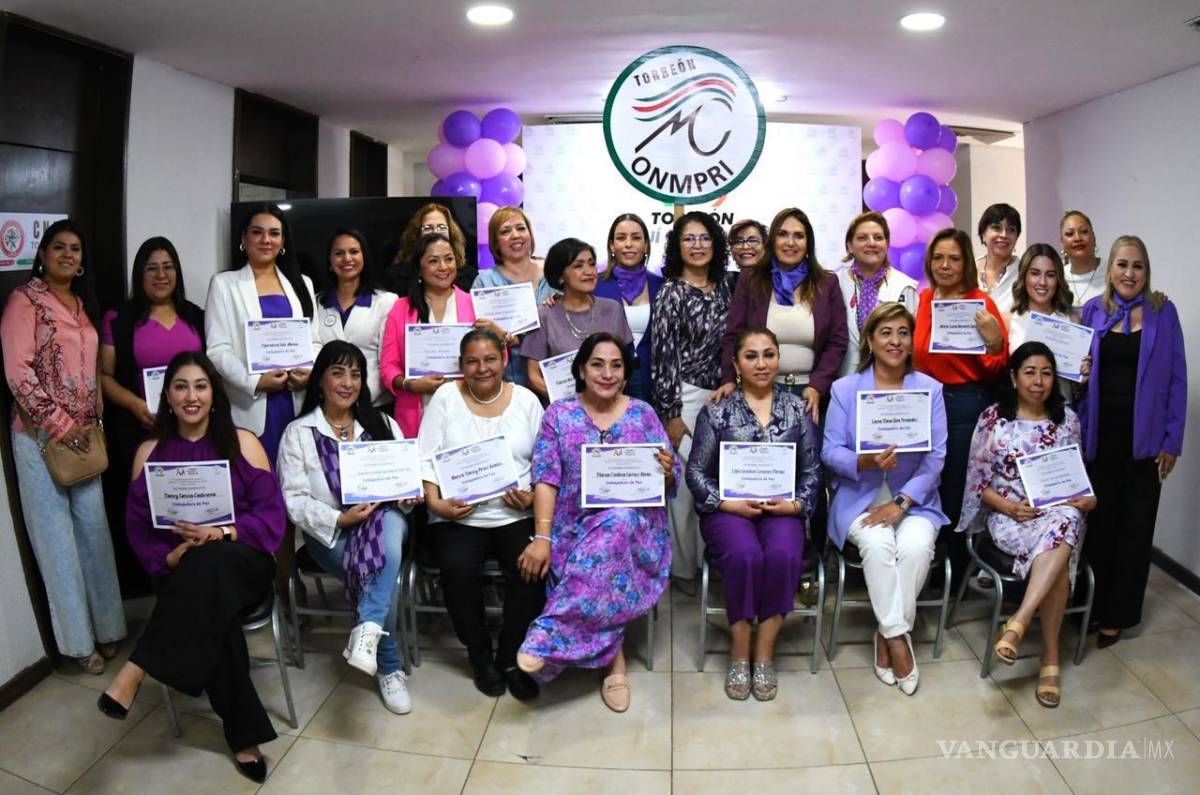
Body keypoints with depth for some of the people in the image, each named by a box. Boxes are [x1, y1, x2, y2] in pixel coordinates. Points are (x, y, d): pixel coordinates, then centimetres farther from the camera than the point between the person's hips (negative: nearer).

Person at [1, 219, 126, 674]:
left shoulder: (84, 305, 15)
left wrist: (94, 423, 10)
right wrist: (59, 425, -15)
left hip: (83, 434, 6)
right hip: (41, 435, -6)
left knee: (94, 529, 8)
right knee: (56, 535, 2)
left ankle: (104, 626, 19)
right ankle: (78, 639, 10)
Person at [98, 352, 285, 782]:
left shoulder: (242, 442, 3)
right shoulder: (150, 451, 9)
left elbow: (272, 514, -3)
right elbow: (138, 525, 5)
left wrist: (219, 534, -19)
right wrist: (169, 558, -15)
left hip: (243, 561, -1)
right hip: (182, 570, 1)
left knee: (208, 565, -38)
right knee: (212, 614, -32)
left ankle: (137, 670, -33)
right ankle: (244, 736, -21)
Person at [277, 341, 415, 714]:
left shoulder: (383, 425, 16)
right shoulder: (298, 433, 6)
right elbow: (294, 500, -2)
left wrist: (408, 492, -10)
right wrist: (340, 519, -18)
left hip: (382, 519, 2)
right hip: (328, 532, -2)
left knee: (390, 524, -36)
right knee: (382, 568, -31)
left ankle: (367, 630, -44)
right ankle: (390, 667, -15)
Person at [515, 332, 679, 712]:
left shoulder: (642, 414, 9)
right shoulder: (559, 414, 7)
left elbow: (669, 484, 7)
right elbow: (546, 478, -3)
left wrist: (667, 472, -18)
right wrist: (542, 538, -16)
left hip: (635, 525, 0)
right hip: (575, 527, 0)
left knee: (615, 526, -37)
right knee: (602, 559, -35)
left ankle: (550, 635, -36)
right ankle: (614, 658, -19)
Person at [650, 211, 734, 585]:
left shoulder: (725, 286, 9)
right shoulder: (672, 292, -6)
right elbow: (662, 356, -9)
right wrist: (670, 414, -12)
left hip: (721, 396, 5)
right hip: (685, 398, -5)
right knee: (686, 480, -1)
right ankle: (684, 566, 15)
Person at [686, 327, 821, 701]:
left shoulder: (797, 409, 11)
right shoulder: (716, 411, 5)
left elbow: (812, 470, 10)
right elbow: (696, 472, 2)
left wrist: (796, 504, -8)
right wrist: (729, 504, -11)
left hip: (782, 510, 1)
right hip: (729, 510, -1)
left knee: (784, 555, -31)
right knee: (745, 555, -32)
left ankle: (765, 654, -14)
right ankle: (739, 653, -13)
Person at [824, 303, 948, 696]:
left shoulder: (930, 389, 6)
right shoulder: (845, 388, 5)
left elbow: (935, 457, -2)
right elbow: (830, 451, -2)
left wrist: (901, 502, -15)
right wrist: (865, 463, -24)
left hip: (914, 498, 1)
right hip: (859, 496, -1)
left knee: (916, 545, -29)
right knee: (877, 543, -31)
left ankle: (887, 634, -10)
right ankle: (898, 637, -16)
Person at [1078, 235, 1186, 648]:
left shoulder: (1163, 312, 0)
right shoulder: (1092, 311, 3)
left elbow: (1177, 379, -1)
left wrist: (1172, 440, -5)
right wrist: (1076, 432, -3)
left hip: (1143, 437, -1)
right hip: (1099, 436, 1)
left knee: (1135, 525, 8)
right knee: (1098, 521, 8)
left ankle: (1117, 614, 20)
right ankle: (1092, 603, 24)